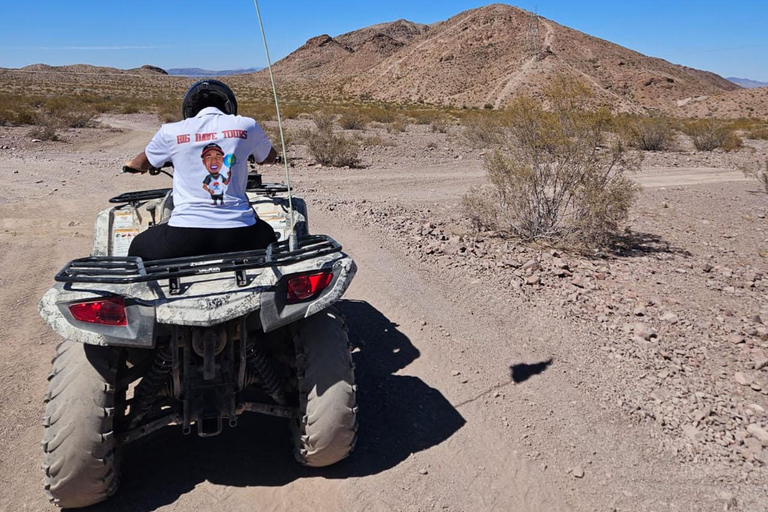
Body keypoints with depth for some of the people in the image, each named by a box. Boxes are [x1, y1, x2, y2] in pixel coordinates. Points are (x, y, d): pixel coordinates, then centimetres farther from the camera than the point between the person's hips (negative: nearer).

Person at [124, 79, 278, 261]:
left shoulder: (171, 132, 7)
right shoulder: (247, 126, 7)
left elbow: (142, 164, 26)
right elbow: (270, 158, 27)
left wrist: (131, 163, 51)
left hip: (186, 233, 0)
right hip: (238, 233, 1)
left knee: (138, 248, 28)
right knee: (270, 236, 33)